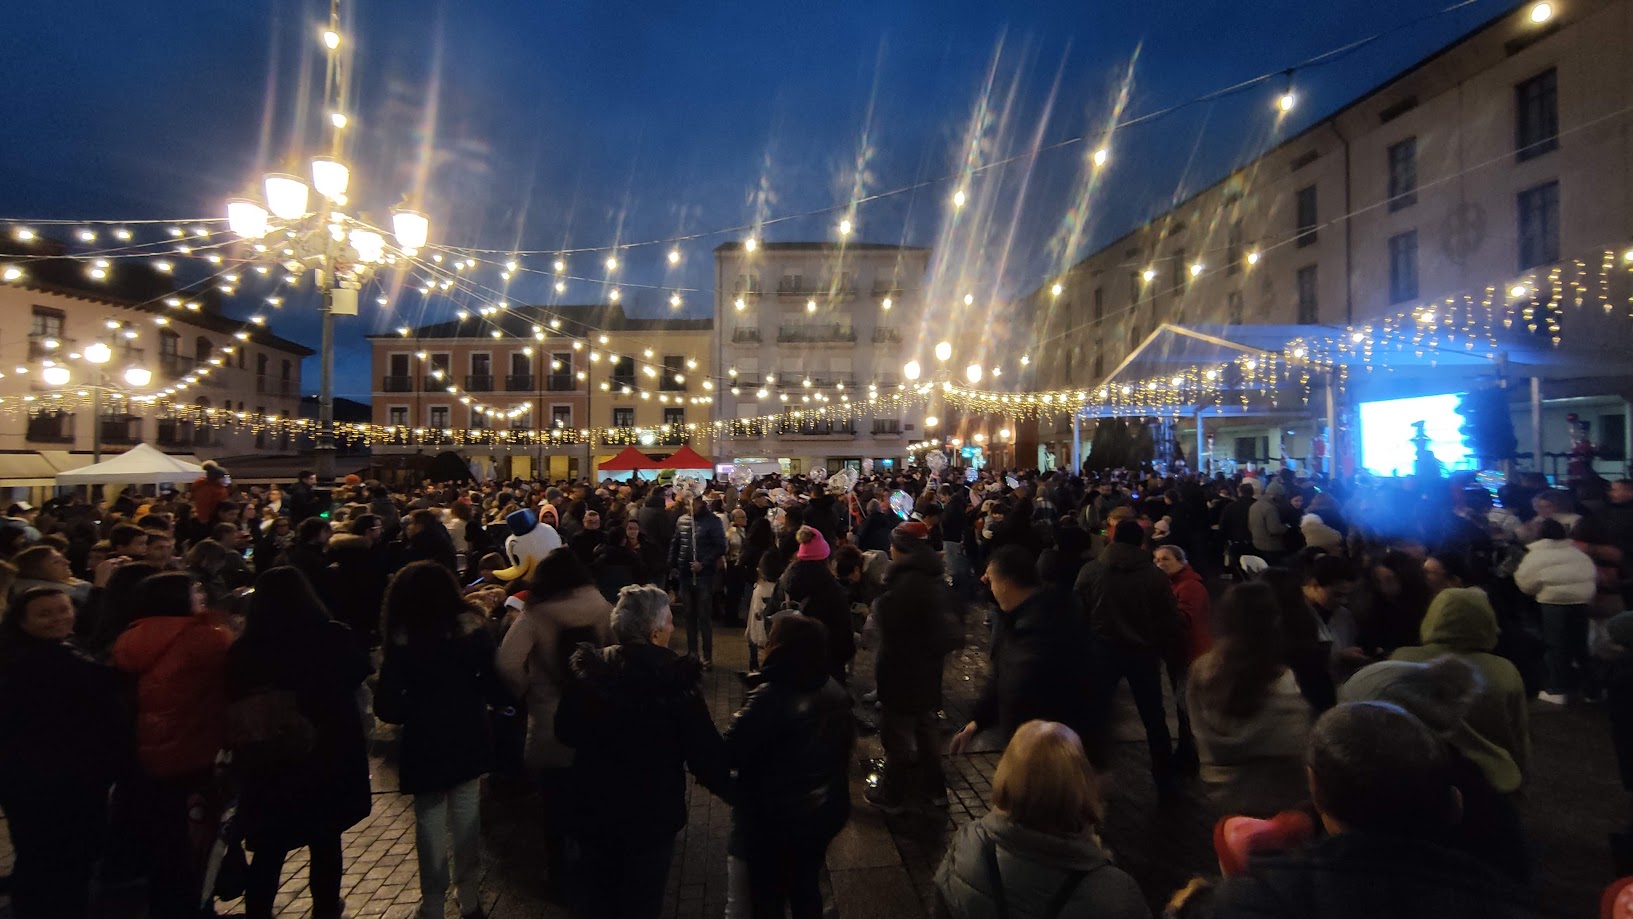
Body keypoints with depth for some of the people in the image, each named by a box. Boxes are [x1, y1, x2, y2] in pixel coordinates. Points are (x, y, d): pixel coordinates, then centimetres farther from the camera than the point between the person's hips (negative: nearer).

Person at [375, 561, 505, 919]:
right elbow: (495, 688, -7)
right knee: (466, 820, 16)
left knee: (430, 826, 13)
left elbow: (387, 708, -15)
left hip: (425, 746, -2)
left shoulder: (401, 641, -14)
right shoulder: (471, 628, -9)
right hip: (468, 741, 2)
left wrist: (415, 709, 6)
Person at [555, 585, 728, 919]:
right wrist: (729, 787, -3)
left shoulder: (587, 669, -13)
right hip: (651, 814, -3)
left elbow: (565, 733, 2)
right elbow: (705, 752, -22)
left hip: (591, 808, 4)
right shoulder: (676, 680, -26)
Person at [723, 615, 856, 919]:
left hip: (777, 818, -6)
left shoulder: (773, 695, -27)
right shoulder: (835, 690, -4)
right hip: (827, 809, 6)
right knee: (806, 884, 27)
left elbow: (732, 753, -24)